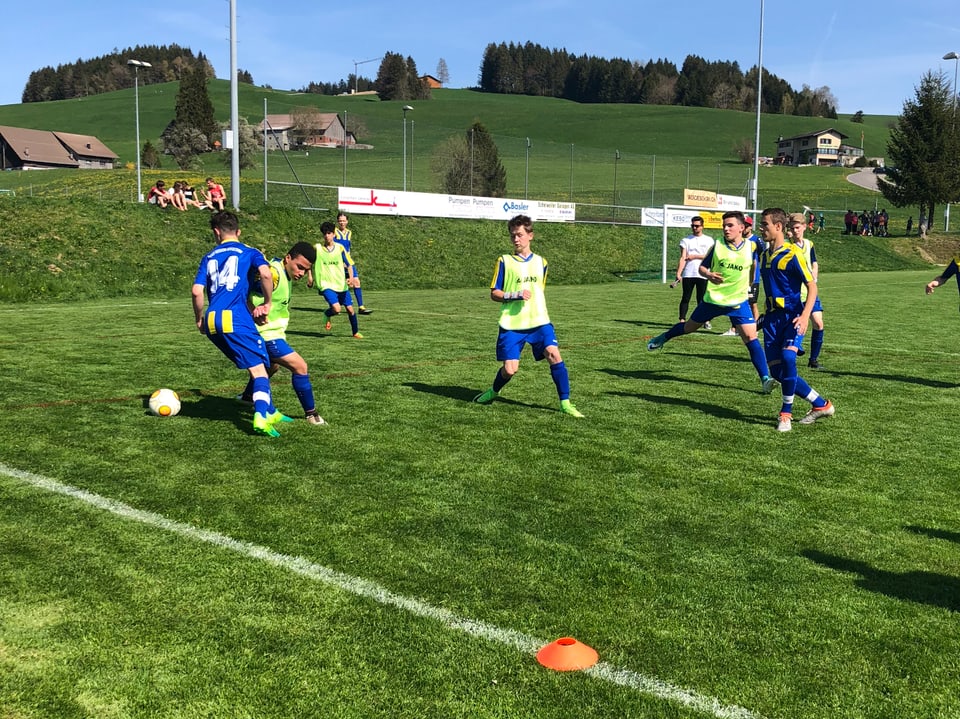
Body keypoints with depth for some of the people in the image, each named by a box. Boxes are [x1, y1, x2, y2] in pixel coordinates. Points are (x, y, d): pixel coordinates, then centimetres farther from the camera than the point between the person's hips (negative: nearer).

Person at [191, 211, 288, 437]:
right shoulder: (249, 253, 9)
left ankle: (270, 412, 23)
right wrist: (268, 303, 1)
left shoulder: (209, 257, 20)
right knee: (258, 369, -5)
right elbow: (266, 273, -13)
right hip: (235, 317, -5)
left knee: (253, 364, 18)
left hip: (212, 320, 5)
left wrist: (199, 319, 21)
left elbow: (196, 291, 8)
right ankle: (261, 416, -23)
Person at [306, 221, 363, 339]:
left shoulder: (340, 248, 1)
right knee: (336, 308, -22)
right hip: (326, 285, -3)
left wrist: (351, 277, -11)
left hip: (341, 284, 3)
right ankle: (327, 315, 15)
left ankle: (356, 332, 26)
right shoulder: (317, 248, -3)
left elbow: (349, 264, 5)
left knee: (350, 309, 5)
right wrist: (309, 276, 4)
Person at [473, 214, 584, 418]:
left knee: (554, 354, -18)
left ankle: (565, 403, -8)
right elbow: (494, 293, -1)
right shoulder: (504, 261, 1)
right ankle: (494, 391, 30)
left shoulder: (541, 262, 11)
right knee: (510, 369, -4)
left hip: (539, 321, 2)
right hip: (511, 324, -2)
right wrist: (515, 295, -16)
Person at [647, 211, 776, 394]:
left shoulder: (751, 247, -7)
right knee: (689, 327, 20)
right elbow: (702, 267, -2)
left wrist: (748, 285, 13)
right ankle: (664, 337, 49)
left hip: (738, 302, -1)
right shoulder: (717, 245, -7)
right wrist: (708, 275, -23)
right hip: (712, 298, 1)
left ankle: (765, 379, -11)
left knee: (751, 338, -14)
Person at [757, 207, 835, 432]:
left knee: (788, 357, -28)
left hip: (791, 315, -7)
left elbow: (812, 286, -13)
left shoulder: (792, 254, -11)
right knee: (776, 369, 3)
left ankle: (786, 413, -11)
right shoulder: (765, 255, 12)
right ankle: (821, 404, 20)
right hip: (772, 317, 7)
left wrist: (805, 315, -25)